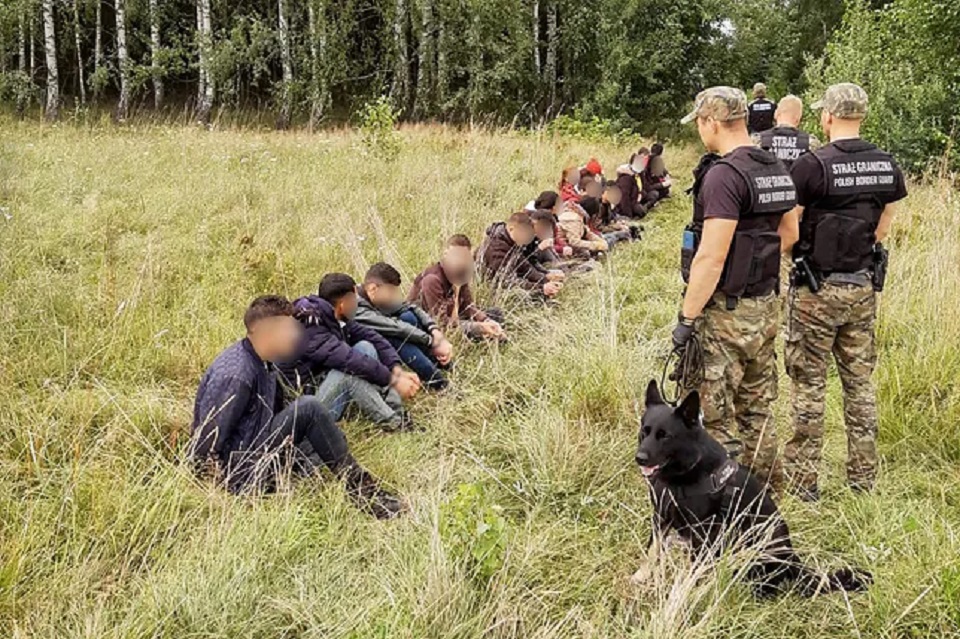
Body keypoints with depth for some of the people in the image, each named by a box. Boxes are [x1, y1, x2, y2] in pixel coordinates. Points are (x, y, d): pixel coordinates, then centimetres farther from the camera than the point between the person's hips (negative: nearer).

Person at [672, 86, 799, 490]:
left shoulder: (724, 175, -19)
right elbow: (789, 233, 24)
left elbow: (711, 258, -23)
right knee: (758, 411, 19)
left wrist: (687, 318, -19)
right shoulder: (776, 169, 9)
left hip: (726, 312, -9)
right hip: (766, 306, 9)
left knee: (715, 418, 0)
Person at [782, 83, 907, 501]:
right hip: (864, 287, 5)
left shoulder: (812, 165, -17)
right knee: (859, 381, 14)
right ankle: (863, 475, 21)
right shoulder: (887, 166, 1)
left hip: (817, 290, -5)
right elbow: (883, 228, 10)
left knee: (809, 383, 4)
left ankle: (802, 478, 10)